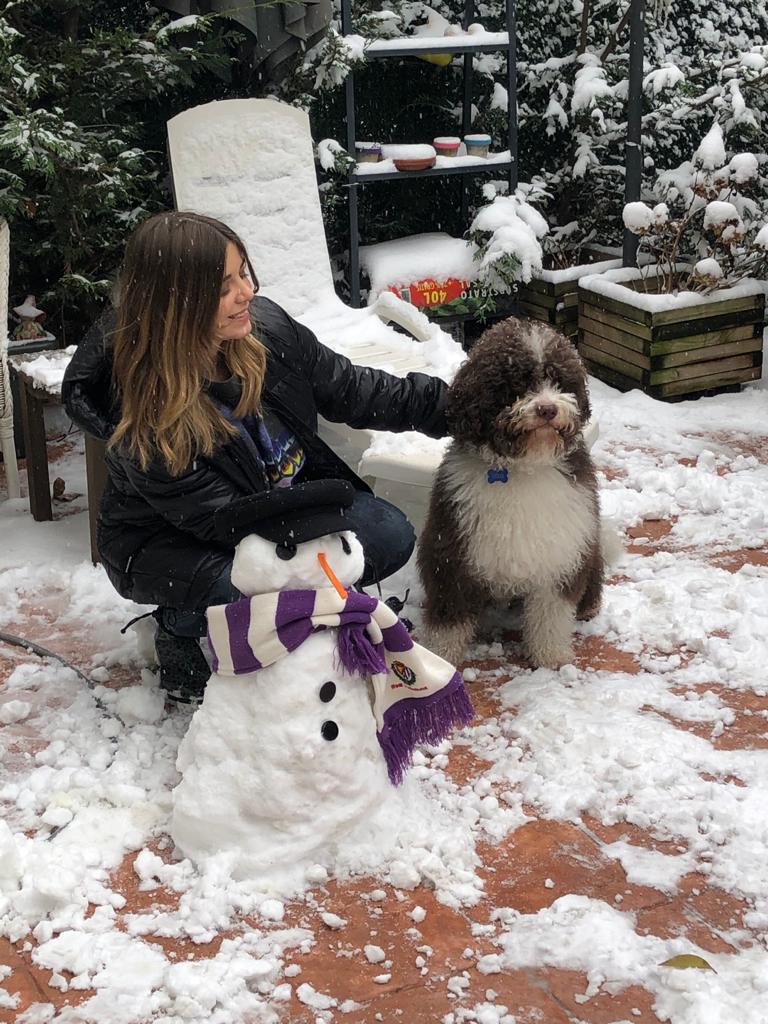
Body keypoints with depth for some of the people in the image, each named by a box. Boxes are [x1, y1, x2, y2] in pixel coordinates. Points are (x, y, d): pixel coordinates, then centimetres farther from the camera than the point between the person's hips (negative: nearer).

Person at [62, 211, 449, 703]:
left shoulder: (266, 326, -17)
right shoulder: (142, 418, -33)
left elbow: (350, 389, -4)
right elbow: (221, 516, -29)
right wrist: (342, 500, -34)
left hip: (283, 497, 6)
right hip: (168, 542, -6)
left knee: (390, 537, -11)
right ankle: (180, 631, -1)